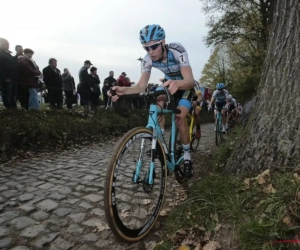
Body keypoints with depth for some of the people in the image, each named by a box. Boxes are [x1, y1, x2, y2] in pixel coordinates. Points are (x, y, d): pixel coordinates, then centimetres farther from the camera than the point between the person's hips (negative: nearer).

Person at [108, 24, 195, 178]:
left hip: (185, 85, -4)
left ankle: (187, 157, -2)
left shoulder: (177, 51, -35)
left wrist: (176, 83, -68)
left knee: (179, 119, -21)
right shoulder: (148, 59, -22)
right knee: (157, 104, -24)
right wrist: (124, 90, -48)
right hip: (169, 83, 4)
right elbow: (141, 86, -29)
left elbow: (190, 80, -46)